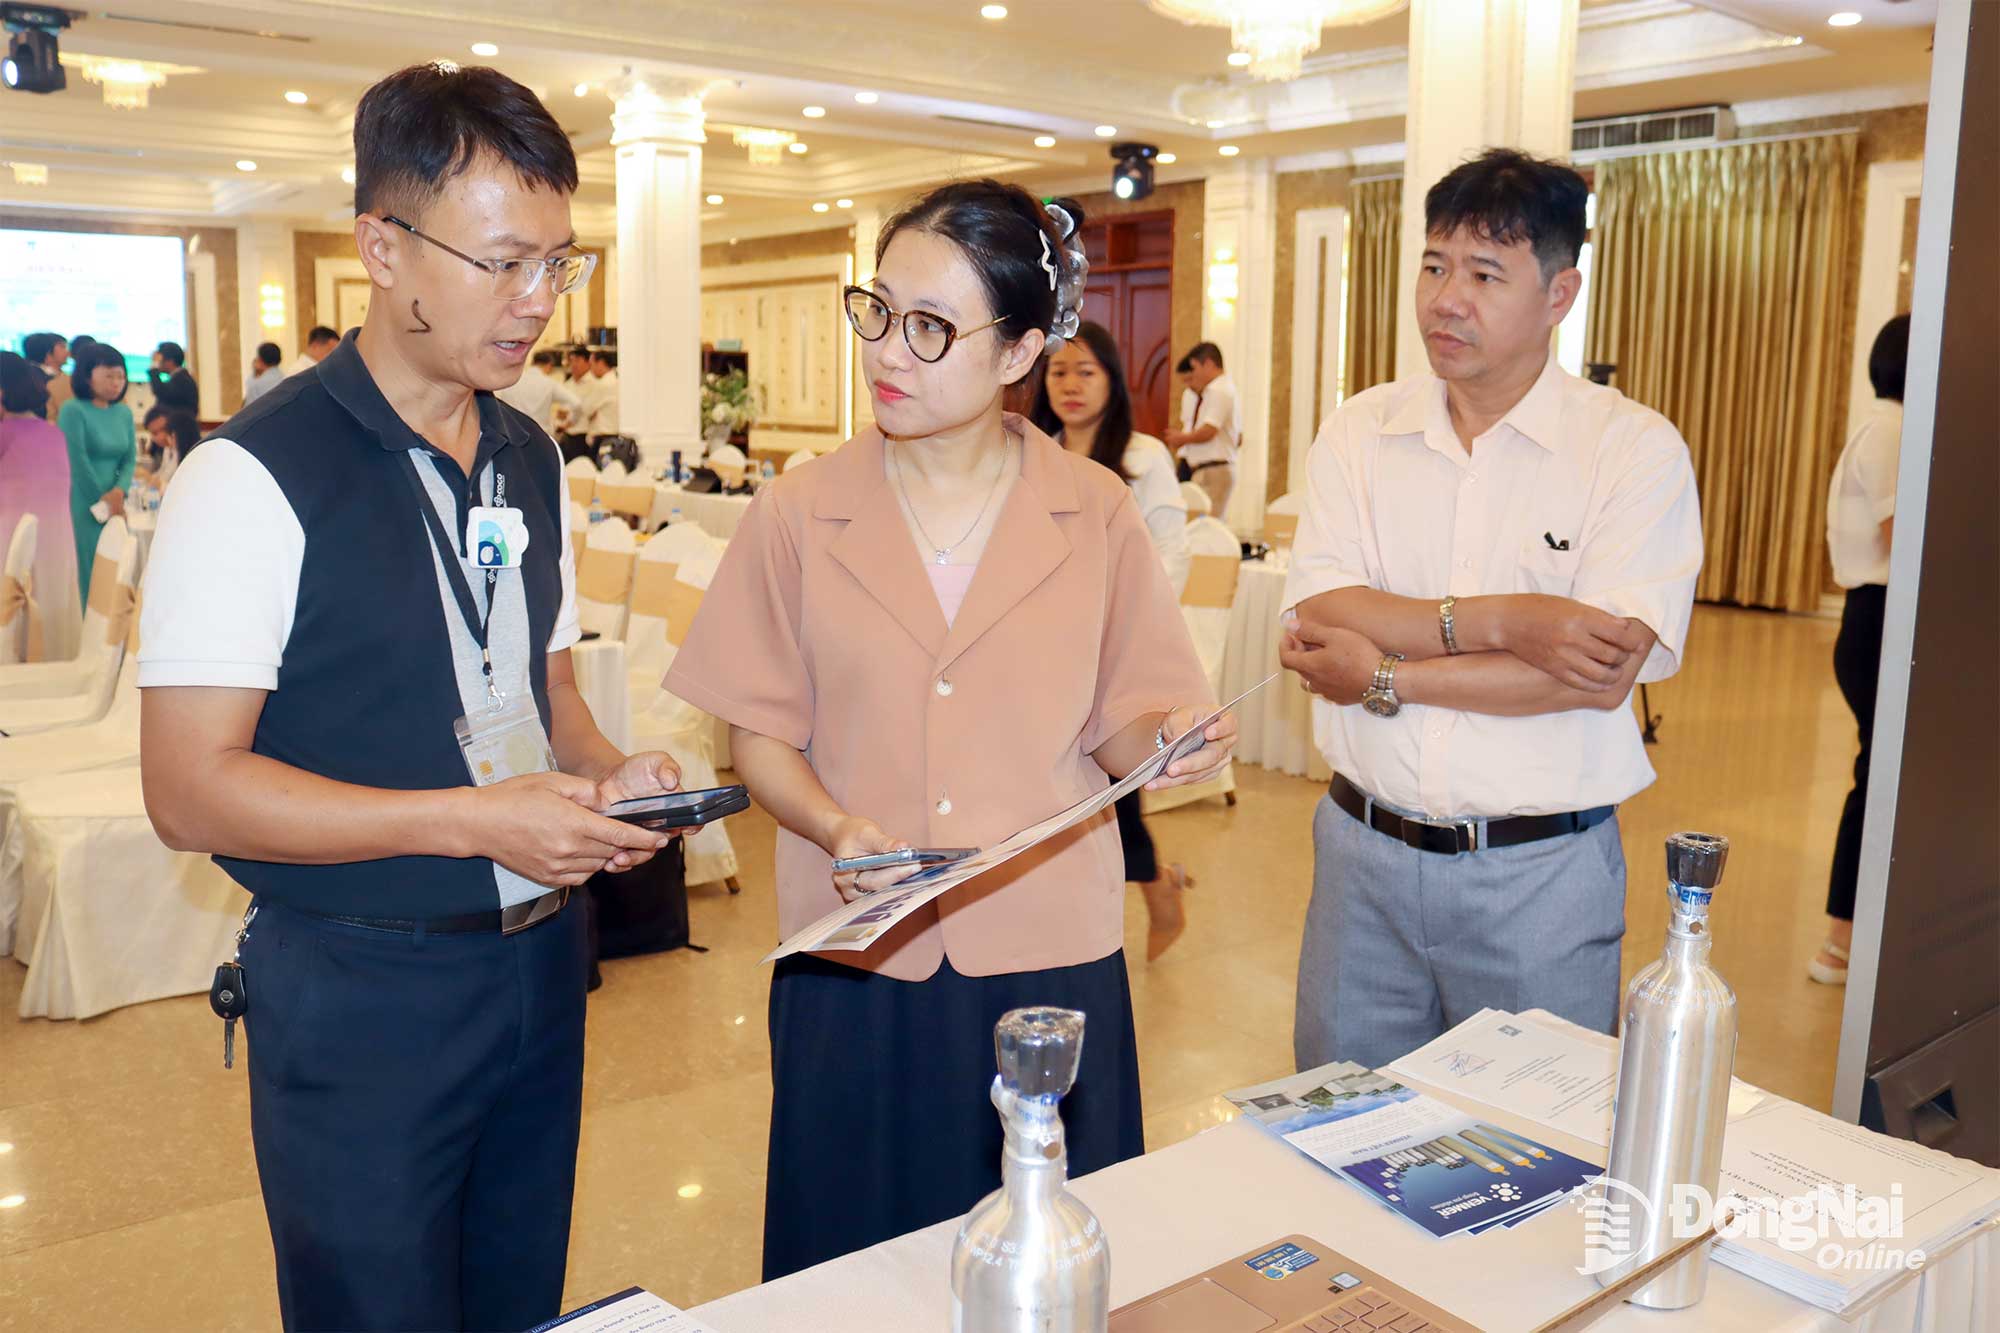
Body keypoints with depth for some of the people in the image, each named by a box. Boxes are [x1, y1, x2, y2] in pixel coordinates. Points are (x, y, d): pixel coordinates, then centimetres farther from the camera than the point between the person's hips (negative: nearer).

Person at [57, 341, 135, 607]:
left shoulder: (124, 412, 11)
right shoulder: (73, 410, -7)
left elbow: (130, 458, 7)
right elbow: (77, 461, -10)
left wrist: (118, 492, -11)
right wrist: (102, 500, -7)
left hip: (114, 506, 6)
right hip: (82, 507, -5)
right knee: (87, 577, -4)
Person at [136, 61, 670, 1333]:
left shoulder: (534, 462, 7)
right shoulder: (258, 475, -16)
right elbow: (191, 789, -18)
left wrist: (603, 768, -5)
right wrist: (474, 820, -24)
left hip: (540, 965, 6)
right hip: (360, 996, -6)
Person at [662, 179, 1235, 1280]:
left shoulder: (1096, 516, -1)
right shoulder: (798, 517, -2)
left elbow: (1114, 727, 4)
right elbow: (762, 738, 2)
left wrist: (1166, 740, -18)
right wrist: (837, 827, -16)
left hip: (1052, 954, 0)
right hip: (856, 976, 0)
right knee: (860, 1268, 15)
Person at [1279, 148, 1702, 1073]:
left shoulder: (1636, 449, -6)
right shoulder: (1358, 432, 2)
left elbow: (1603, 675, -18)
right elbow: (1318, 616, -11)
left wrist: (1385, 675, -15)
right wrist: (1503, 622, -20)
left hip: (1542, 872, -2)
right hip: (1364, 850, 3)